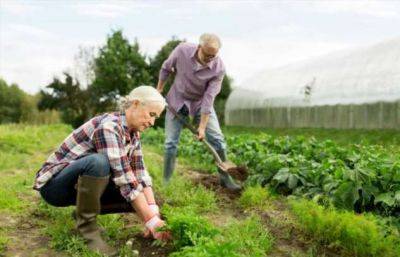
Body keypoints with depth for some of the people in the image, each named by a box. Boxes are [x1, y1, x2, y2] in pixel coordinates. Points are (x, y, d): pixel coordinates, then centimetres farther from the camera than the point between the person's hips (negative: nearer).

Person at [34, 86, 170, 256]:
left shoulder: (133, 134, -1)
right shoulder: (107, 127, -28)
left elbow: (140, 174, -6)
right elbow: (125, 180, -33)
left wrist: (154, 213, -18)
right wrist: (151, 221, -31)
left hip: (80, 184, 8)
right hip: (54, 184, -8)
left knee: (139, 197, -8)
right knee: (98, 161, -38)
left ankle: (85, 210, 9)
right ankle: (86, 225, -16)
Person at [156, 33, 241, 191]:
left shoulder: (218, 68, -25)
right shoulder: (182, 50, -22)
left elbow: (209, 98, -24)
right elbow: (166, 68, -2)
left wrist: (202, 126, -23)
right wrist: (159, 89, 6)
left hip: (200, 102, 0)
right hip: (177, 100, 0)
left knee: (217, 139, -7)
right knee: (171, 142, -3)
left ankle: (225, 178, 6)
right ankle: (166, 181, 9)